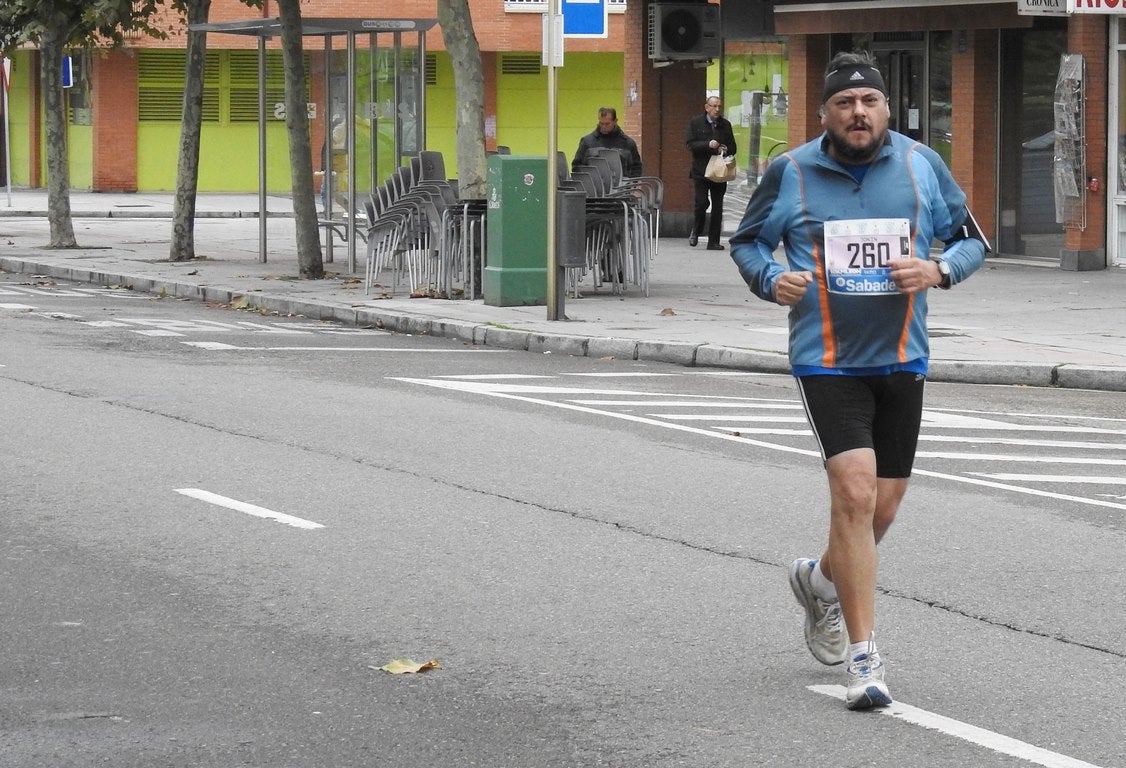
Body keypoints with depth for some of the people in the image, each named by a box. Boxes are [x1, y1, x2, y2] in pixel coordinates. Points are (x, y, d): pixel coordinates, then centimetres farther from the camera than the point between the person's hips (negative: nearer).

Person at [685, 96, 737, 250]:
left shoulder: (726, 124, 12)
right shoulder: (695, 123, 2)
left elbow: (733, 148, 16)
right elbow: (690, 144, -6)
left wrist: (725, 150, -7)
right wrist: (708, 145, -19)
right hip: (701, 171, -3)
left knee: (718, 207, 2)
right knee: (701, 202, -13)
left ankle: (714, 242, 7)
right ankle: (696, 232, 13)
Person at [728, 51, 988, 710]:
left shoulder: (922, 165, 3)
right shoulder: (791, 173, -1)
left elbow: (973, 239, 11)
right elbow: (747, 240, 12)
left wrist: (939, 270, -10)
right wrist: (770, 279, -8)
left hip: (901, 359, 3)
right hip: (827, 360, -3)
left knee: (883, 506, 10)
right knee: (854, 490, -18)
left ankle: (821, 580, 44)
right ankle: (864, 656, -13)